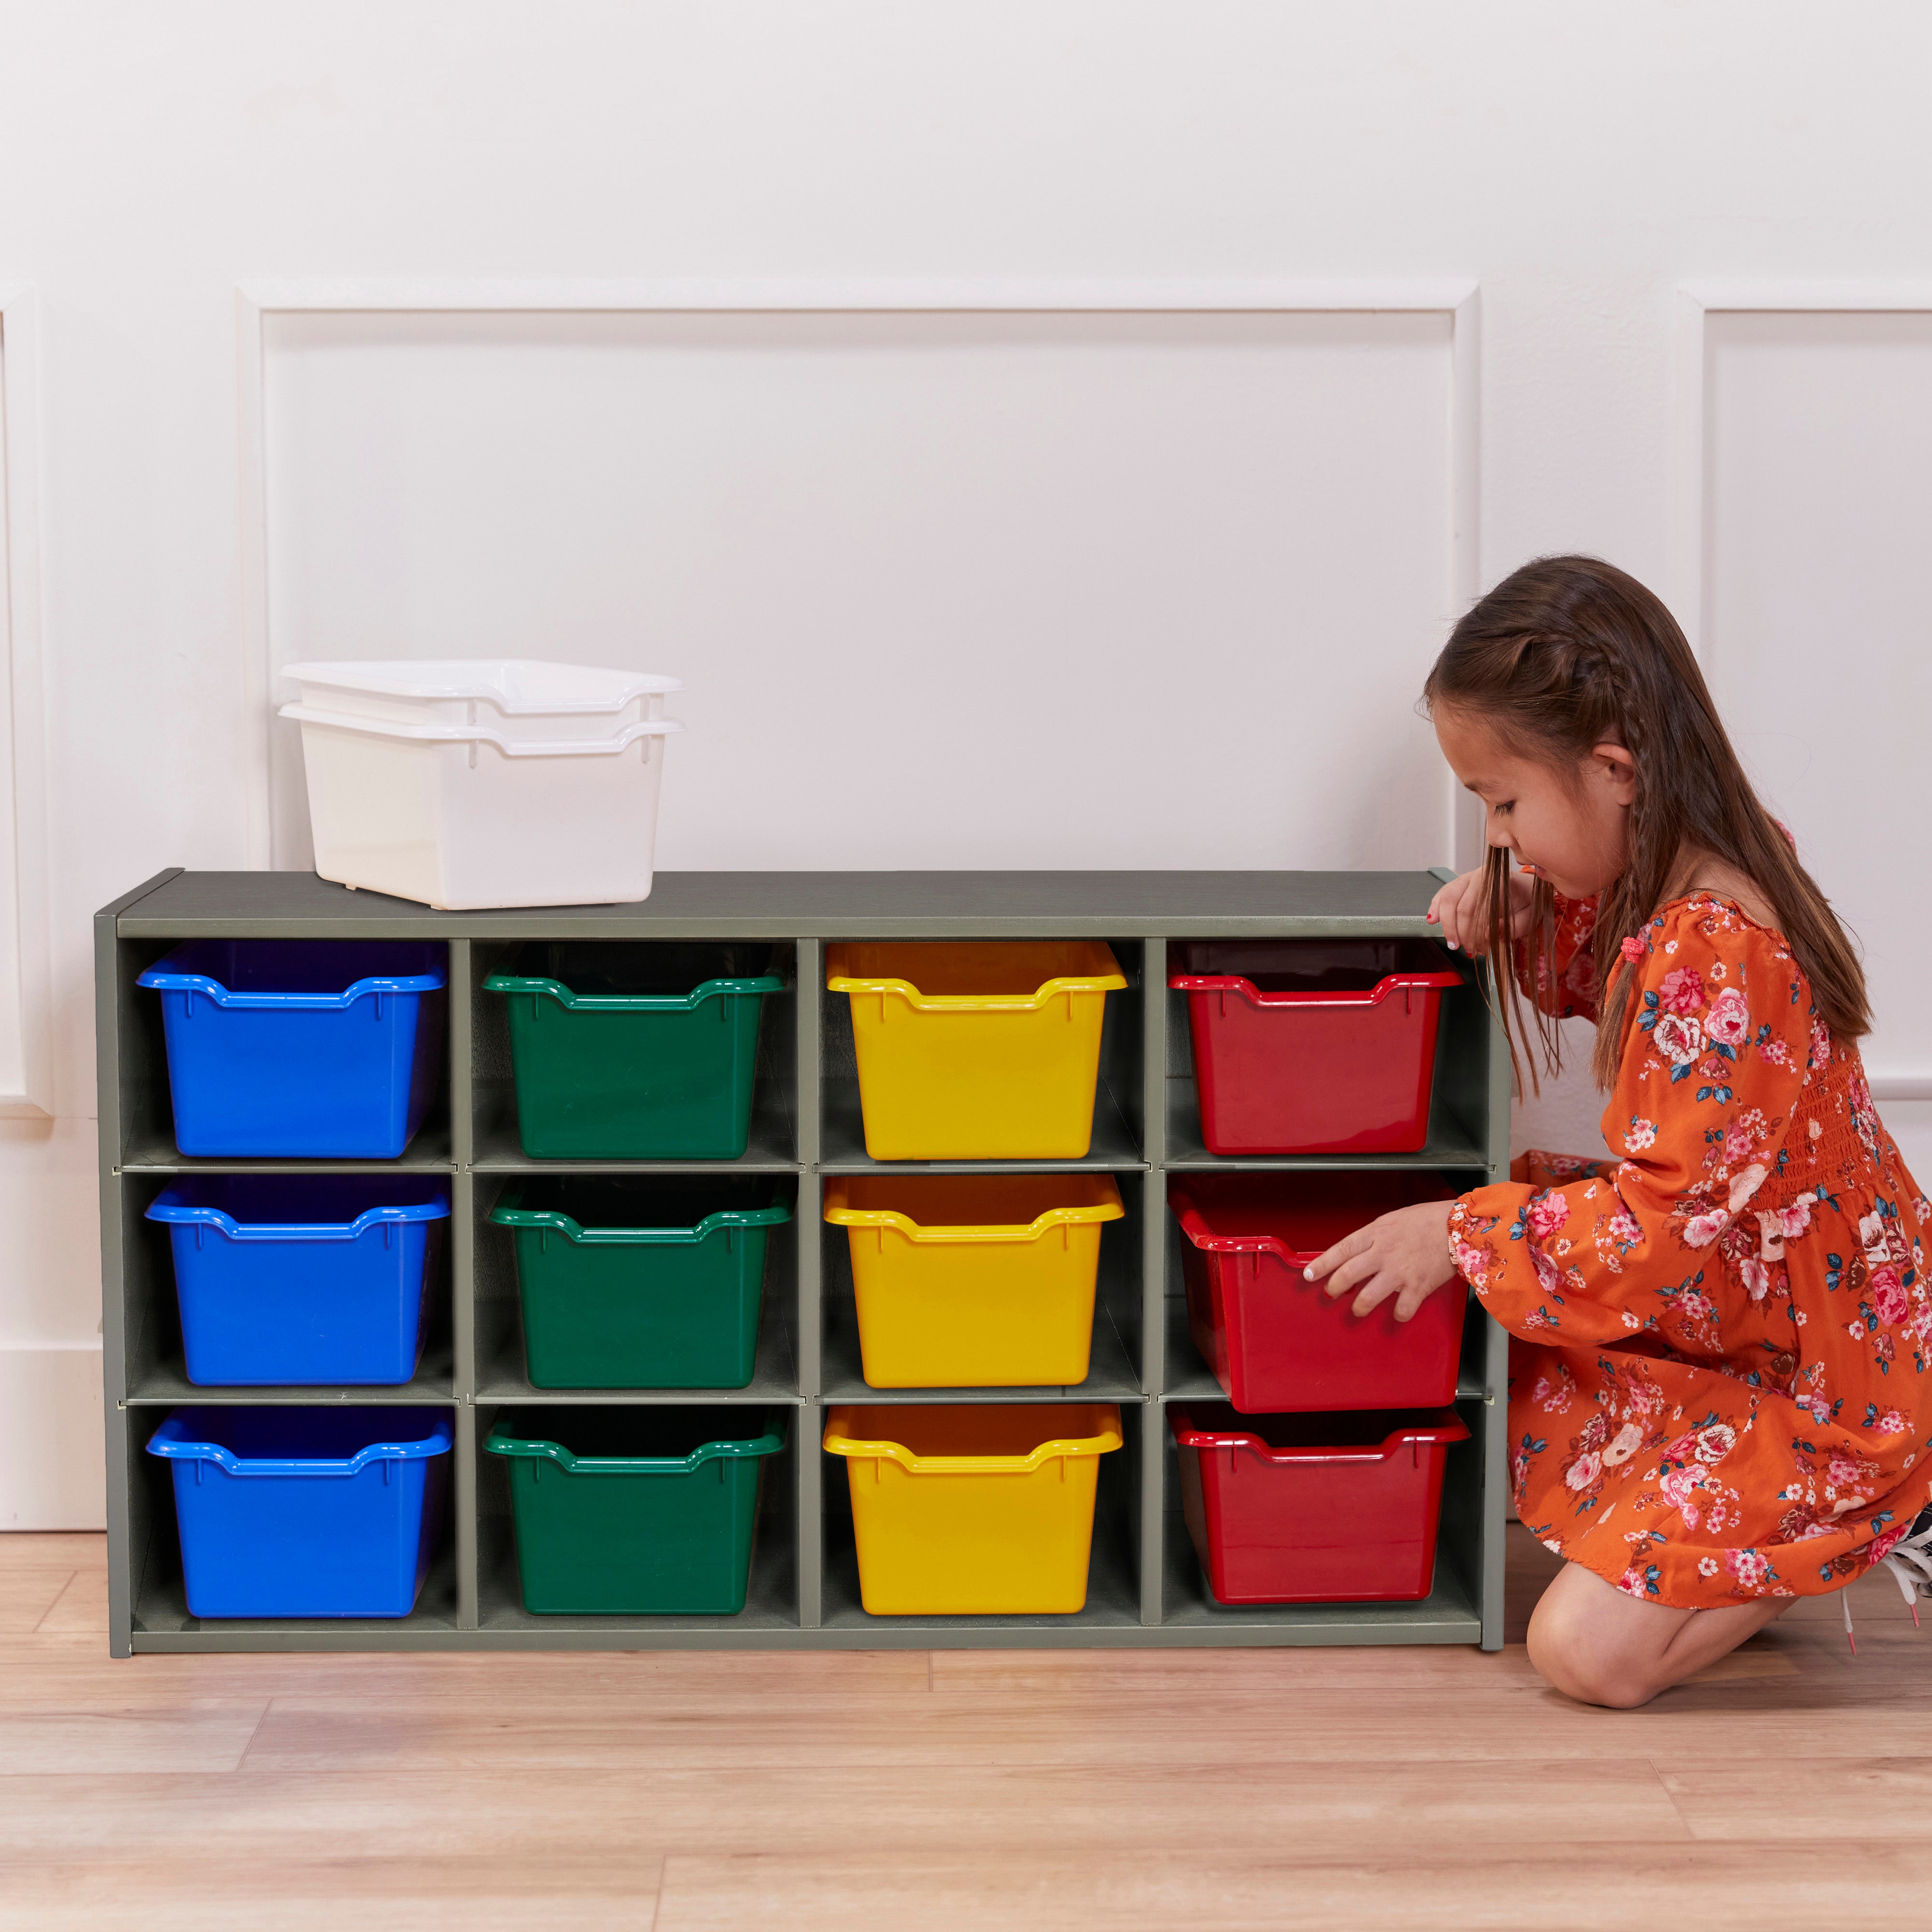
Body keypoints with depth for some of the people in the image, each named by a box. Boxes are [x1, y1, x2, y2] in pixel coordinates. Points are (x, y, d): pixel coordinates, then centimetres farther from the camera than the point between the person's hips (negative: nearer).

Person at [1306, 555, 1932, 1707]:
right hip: (1724, 1317, 10)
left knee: (1588, 1651, -16)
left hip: (1820, 1386, -10)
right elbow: (1605, 974, 22)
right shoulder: (1687, 885, -1)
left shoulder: (1713, 962, -31)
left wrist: (1460, 1235, -18)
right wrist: (1524, 918, 0)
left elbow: (1666, 1223, -28)